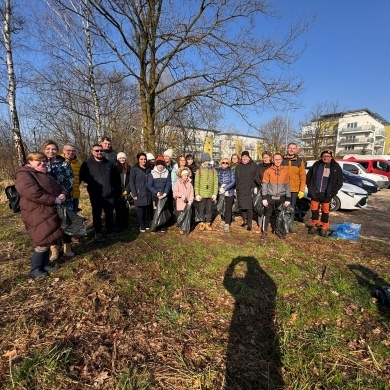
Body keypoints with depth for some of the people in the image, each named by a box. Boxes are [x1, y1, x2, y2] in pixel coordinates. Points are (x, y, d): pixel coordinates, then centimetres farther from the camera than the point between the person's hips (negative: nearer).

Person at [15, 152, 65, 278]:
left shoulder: (45, 175, 19)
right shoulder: (24, 176, -12)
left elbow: (57, 187, 19)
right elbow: (34, 194, -27)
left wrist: (62, 194, -5)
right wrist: (54, 200, -24)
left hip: (49, 212, 9)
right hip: (38, 214, -9)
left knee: (48, 240, 16)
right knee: (43, 242, -4)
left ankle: (45, 264, 30)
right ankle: (35, 269, 11)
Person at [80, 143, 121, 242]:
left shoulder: (109, 163, 7)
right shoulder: (87, 163, -6)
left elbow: (116, 177, 14)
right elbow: (82, 177, -4)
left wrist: (117, 189, 14)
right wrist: (91, 183, -4)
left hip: (109, 194, 3)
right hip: (95, 195, -3)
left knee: (109, 214, 13)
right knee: (97, 214, 9)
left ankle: (111, 231, 28)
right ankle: (98, 233, 24)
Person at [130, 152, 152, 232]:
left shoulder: (148, 169, 13)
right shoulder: (134, 169, -1)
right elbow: (131, 182, -5)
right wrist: (134, 194, -11)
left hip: (148, 193, 4)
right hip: (139, 194, -4)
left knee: (147, 209, 5)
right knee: (140, 210, 0)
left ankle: (147, 225, 19)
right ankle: (141, 226, 11)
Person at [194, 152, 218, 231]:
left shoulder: (213, 170, 6)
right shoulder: (199, 170, 1)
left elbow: (215, 183, 5)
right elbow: (196, 183, -1)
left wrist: (215, 193, -2)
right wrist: (197, 194, -7)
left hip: (210, 194, 2)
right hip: (201, 194, -1)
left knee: (209, 209, 9)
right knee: (201, 209, 5)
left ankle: (208, 223, 21)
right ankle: (202, 223, 19)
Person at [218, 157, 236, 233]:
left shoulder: (231, 172, 0)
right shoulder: (219, 172, 8)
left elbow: (233, 182, -8)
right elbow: (217, 182, 9)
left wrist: (225, 188, -16)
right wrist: (220, 188, -8)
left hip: (229, 193, -3)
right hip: (220, 193, 3)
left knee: (228, 209, -5)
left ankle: (227, 225, -2)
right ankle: (223, 220, 30)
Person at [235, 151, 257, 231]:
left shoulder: (253, 165, 2)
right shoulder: (239, 166, 13)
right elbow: (236, 178, 16)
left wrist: (254, 187, -8)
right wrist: (236, 188, 11)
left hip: (249, 189, -4)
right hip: (241, 190, 4)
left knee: (249, 207, -5)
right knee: (242, 206, 8)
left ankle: (249, 224, 3)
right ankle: (245, 220, 25)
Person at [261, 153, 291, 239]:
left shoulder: (285, 171, 3)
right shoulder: (268, 171, -3)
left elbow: (287, 185, 6)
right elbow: (264, 185, -4)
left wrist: (288, 199, 3)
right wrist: (264, 198, -9)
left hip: (281, 197, 2)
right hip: (270, 197, -2)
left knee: (280, 214, 12)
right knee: (267, 214, 5)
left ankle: (278, 230, 28)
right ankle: (264, 231, 18)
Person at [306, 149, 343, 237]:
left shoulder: (336, 167, 0)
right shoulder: (316, 165, 3)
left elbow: (339, 182, 1)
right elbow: (308, 176, 9)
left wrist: (332, 192, -7)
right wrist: (310, 188, 2)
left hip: (326, 194, -1)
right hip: (315, 193, 2)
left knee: (325, 211, 5)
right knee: (314, 210, 10)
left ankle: (324, 228, 18)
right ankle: (314, 225, 25)